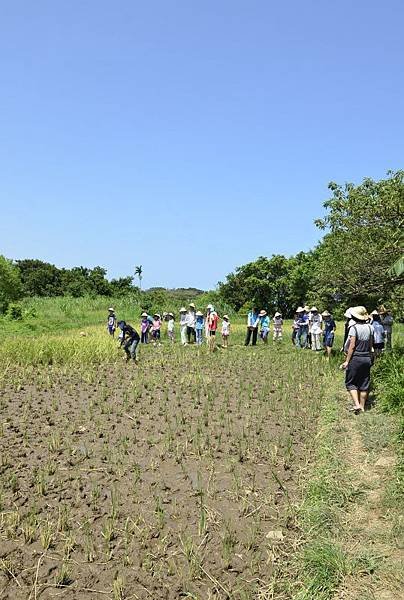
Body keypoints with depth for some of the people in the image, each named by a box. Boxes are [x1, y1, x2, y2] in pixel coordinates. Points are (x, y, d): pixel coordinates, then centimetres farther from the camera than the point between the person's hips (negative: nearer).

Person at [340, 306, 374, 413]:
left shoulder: (354, 328, -14)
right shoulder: (369, 327, 4)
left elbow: (352, 346, -16)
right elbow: (371, 345, 8)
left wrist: (347, 361, -12)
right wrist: (370, 358, 18)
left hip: (355, 358, -5)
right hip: (367, 358, 6)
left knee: (350, 382, 6)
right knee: (364, 383, 13)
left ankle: (357, 405, -7)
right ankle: (362, 407, 19)